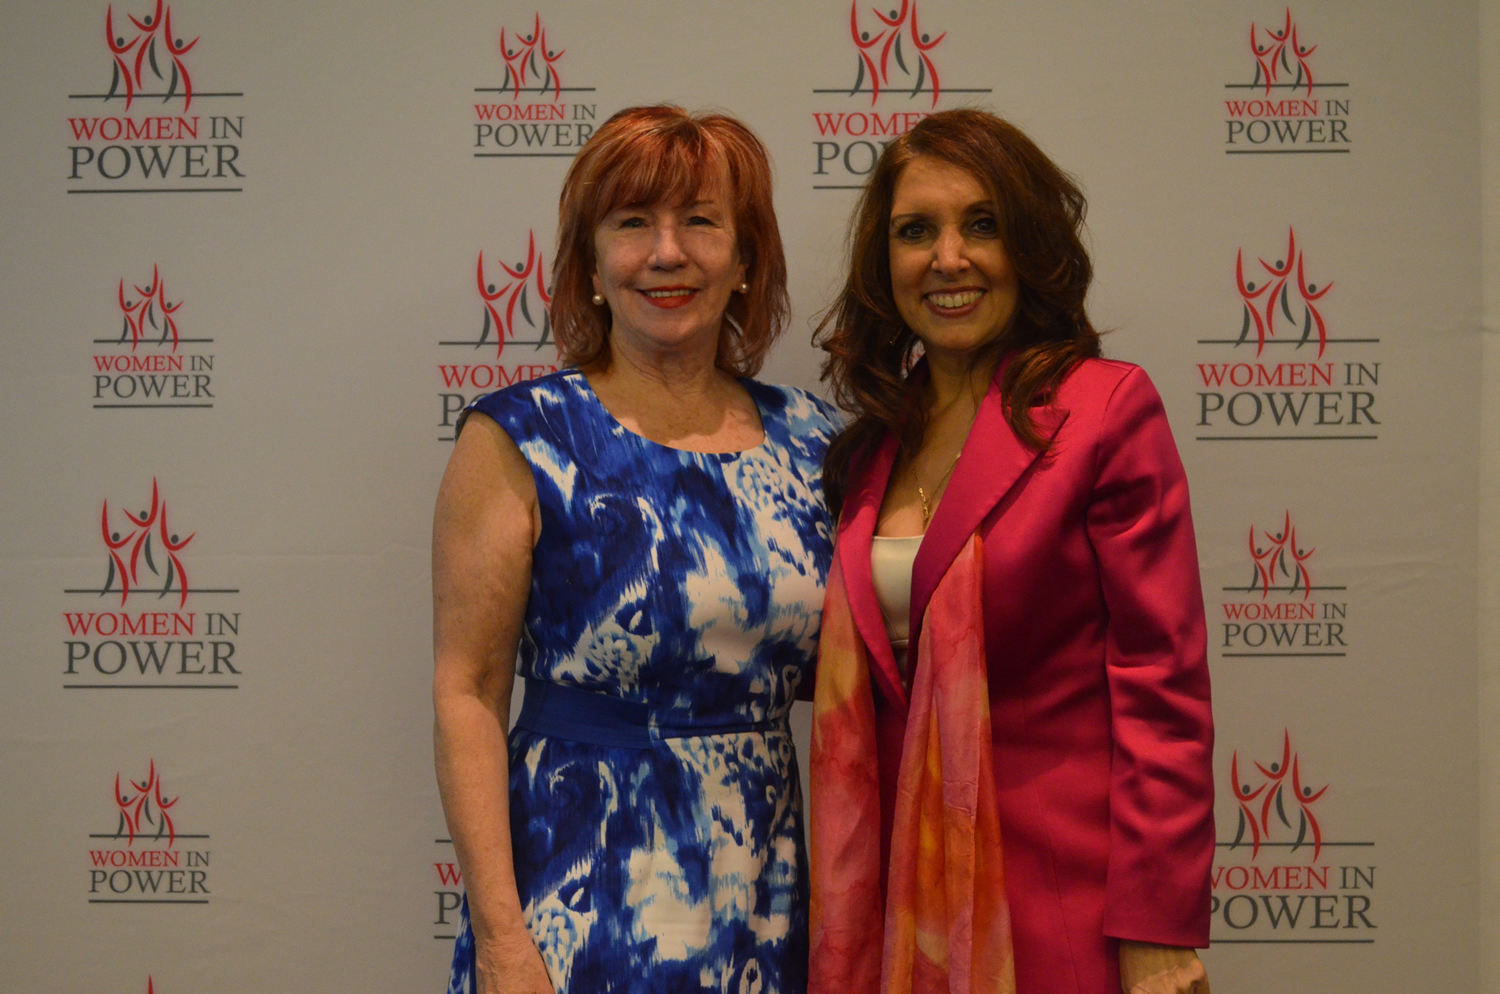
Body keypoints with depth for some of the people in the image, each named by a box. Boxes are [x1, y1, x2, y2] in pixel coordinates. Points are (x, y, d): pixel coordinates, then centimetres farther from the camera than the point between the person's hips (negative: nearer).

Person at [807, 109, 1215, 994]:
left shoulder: (1109, 407, -8)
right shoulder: (874, 444, 9)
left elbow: (1163, 687, -12)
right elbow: (855, 691, 11)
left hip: (1058, 894, -5)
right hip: (906, 885, 5)